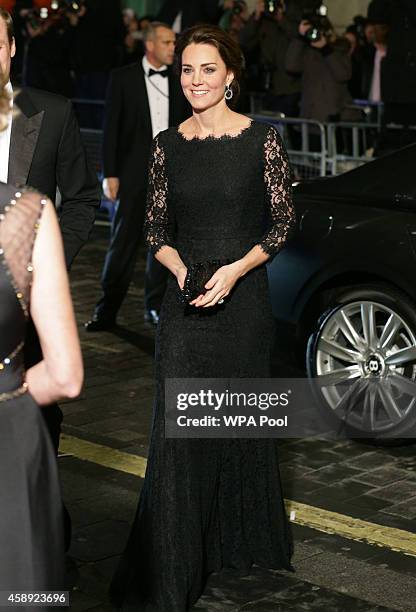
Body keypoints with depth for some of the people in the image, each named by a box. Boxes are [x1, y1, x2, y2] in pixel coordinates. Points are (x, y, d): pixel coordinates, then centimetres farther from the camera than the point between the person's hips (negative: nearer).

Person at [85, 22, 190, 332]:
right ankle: (107, 311, 2)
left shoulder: (180, 81, 8)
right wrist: (110, 173, -7)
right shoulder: (124, 78, 0)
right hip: (135, 173, -3)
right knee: (124, 242, -2)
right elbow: (111, 128, -1)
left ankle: (156, 306, 19)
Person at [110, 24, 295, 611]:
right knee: (177, 430, -1)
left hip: (244, 298, -1)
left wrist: (236, 269, -13)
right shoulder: (167, 144, 4)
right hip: (185, 302, 2)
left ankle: (244, 539, 34)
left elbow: (284, 220, -1)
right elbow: (156, 228, 9)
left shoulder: (262, 138, -4)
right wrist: (179, 266, -11)